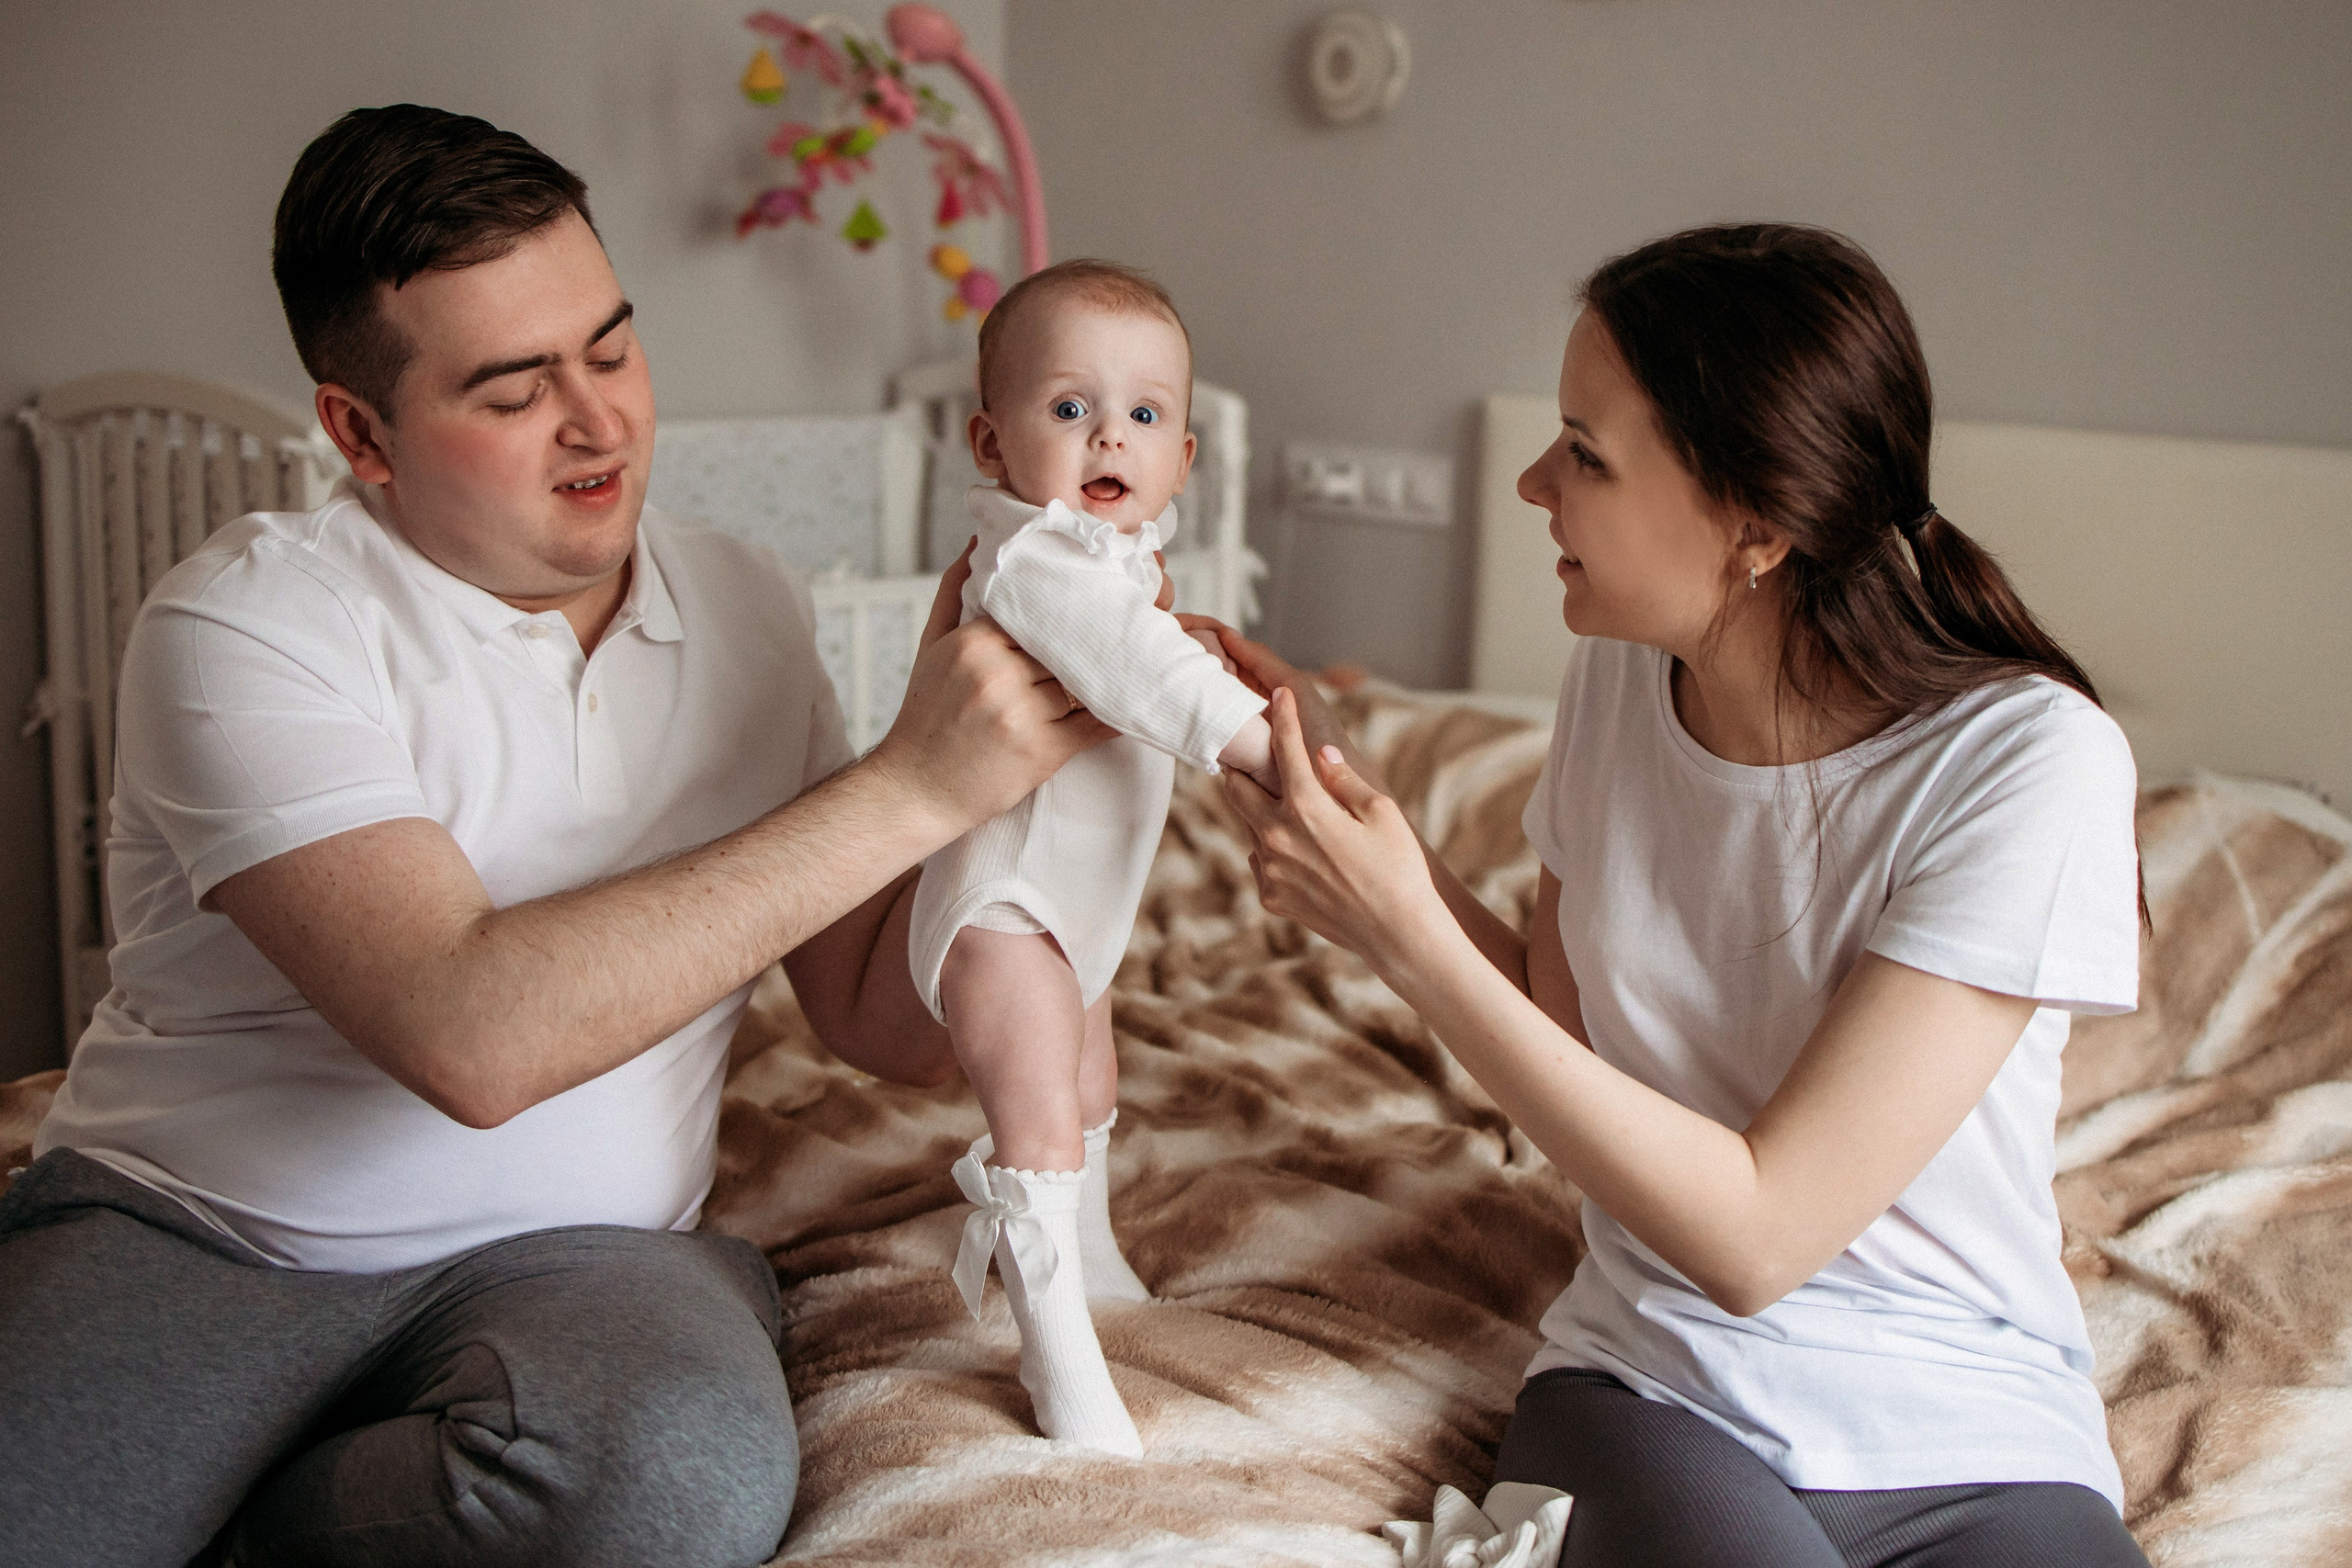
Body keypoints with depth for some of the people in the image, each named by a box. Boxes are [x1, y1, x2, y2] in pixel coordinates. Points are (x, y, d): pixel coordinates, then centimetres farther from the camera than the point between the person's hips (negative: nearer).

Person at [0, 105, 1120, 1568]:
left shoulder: (745, 609, 6)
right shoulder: (248, 623, -10)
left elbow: (895, 1031, 6)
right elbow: (468, 1036, -26)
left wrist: (999, 743, -11)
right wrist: (908, 787, -23)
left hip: (576, 1250, 4)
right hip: (185, 1229, -4)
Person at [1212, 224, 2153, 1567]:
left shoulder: (2030, 763, -18)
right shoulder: (1624, 678, -1)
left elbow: (1755, 1234, -20)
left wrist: (1409, 940, -22)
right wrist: (1348, 789, -1)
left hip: (1978, 1451, -1)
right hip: (1653, 1394, 2)